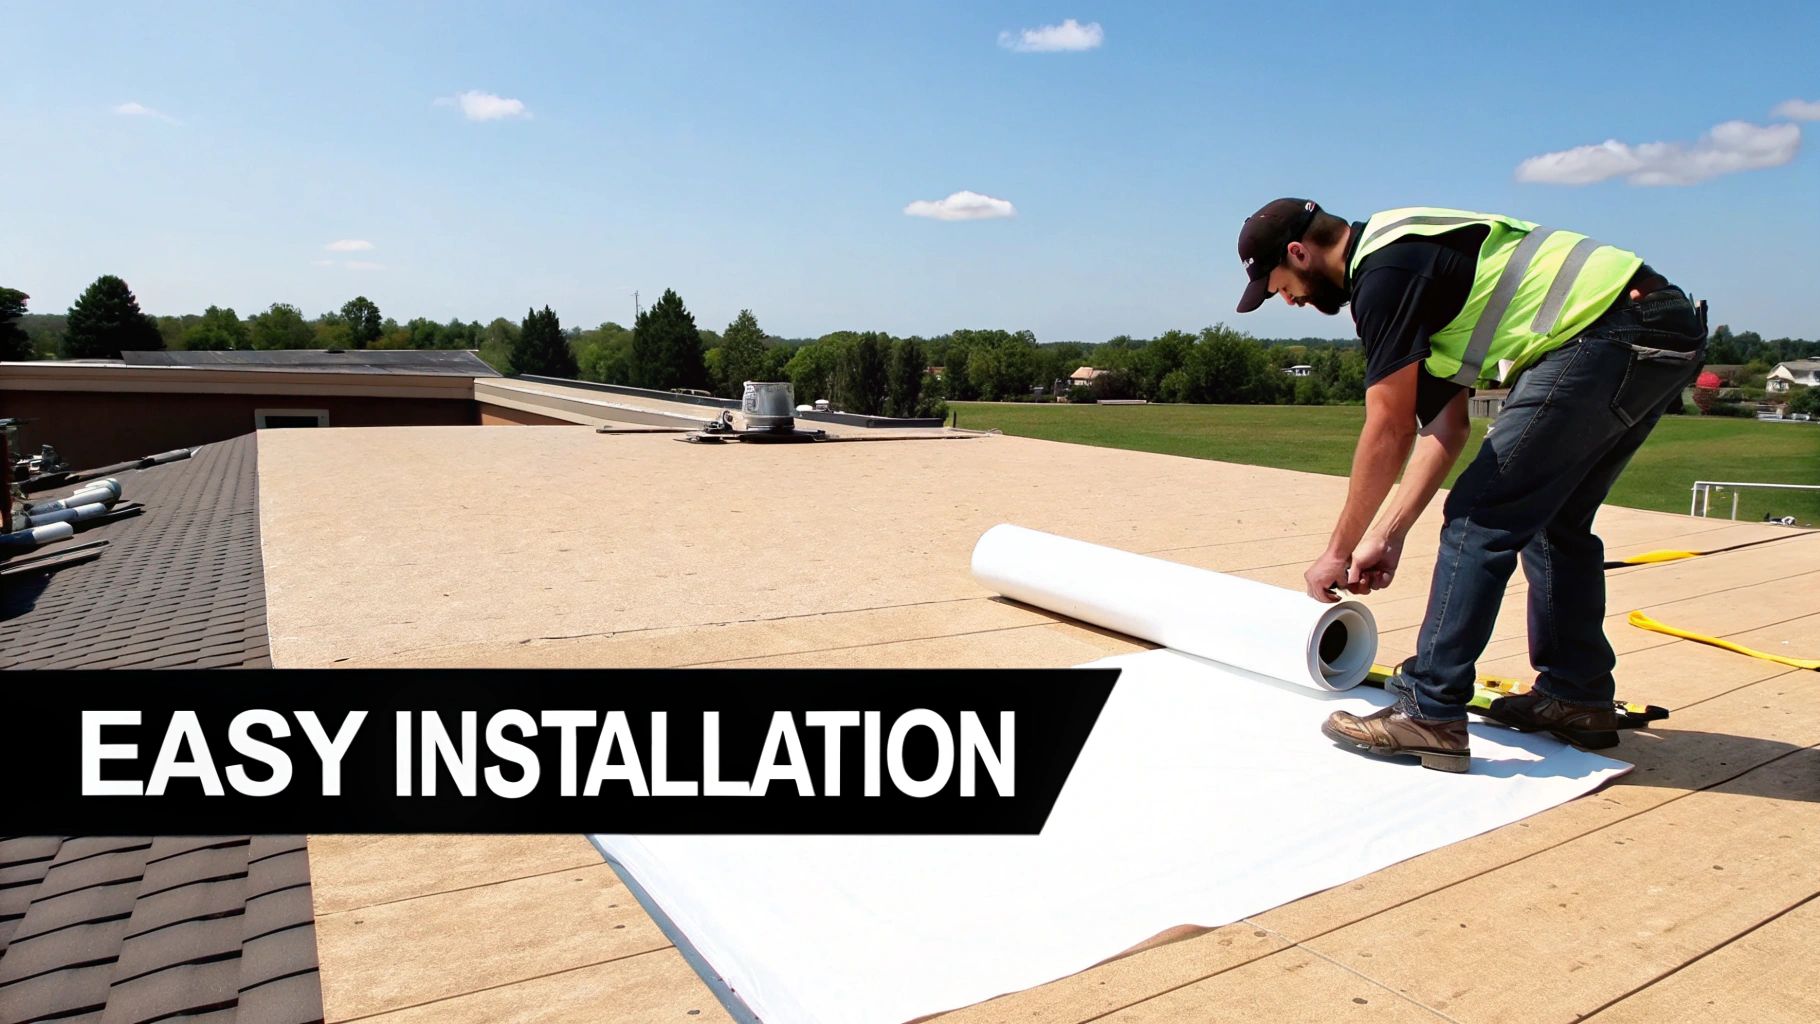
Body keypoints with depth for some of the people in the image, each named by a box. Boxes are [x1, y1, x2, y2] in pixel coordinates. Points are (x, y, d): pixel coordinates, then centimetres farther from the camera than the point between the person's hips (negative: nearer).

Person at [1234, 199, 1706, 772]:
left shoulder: (1384, 272, -10)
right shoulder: (1410, 253, 20)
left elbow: (1388, 432, -11)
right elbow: (1445, 424, 17)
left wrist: (1339, 551, -2)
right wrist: (1387, 533, 14)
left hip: (1606, 335, -10)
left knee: (1480, 519, -8)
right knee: (1556, 521, 19)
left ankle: (1430, 714, -5)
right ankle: (1576, 697, 28)